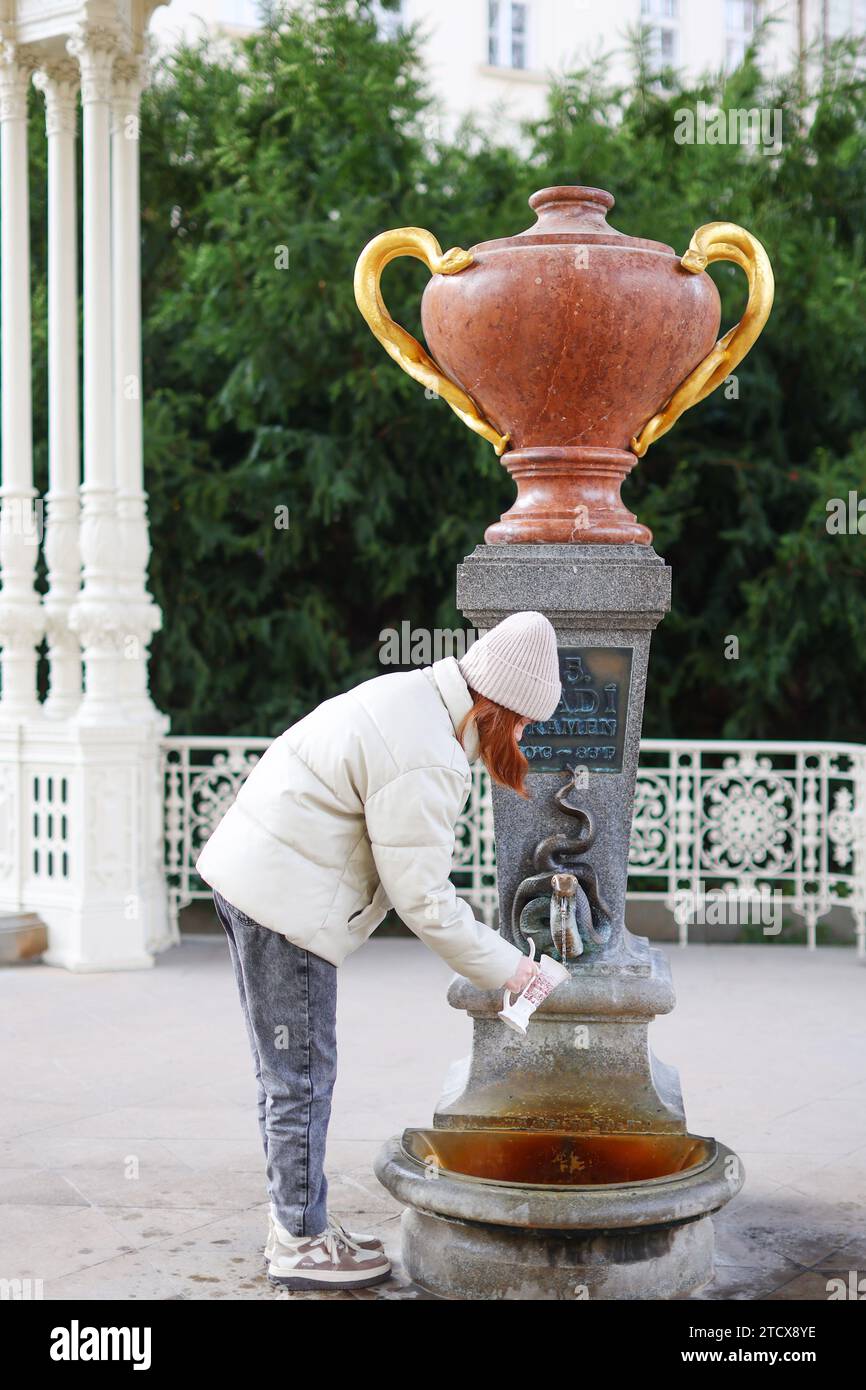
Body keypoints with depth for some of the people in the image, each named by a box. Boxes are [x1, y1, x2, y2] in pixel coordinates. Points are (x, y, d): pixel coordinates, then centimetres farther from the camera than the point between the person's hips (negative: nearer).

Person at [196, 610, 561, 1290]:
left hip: (249, 877, 11)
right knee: (302, 1077, 2)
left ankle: (295, 1223, 30)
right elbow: (423, 897, -19)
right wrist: (502, 966, -8)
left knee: (287, 1073, 18)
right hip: (286, 901, -11)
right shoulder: (425, 762, -23)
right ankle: (302, 1243, 14)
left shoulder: (411, 695, 8)